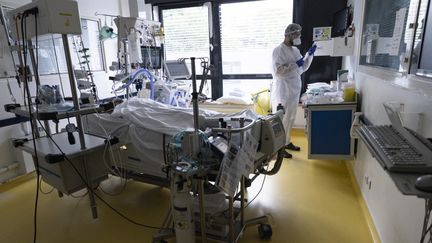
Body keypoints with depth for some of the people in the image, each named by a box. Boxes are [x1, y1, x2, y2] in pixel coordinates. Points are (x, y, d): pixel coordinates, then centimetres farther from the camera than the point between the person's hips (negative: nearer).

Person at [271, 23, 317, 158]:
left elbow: (303, 68, 17)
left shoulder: (295, 50, 12)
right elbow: (277, 71, -24)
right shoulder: (278, 50, -15)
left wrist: (309, 54, 5)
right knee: (281, 120, 0)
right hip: (282, 92, -9)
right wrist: (295, 64, -22)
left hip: (294, 91, 9)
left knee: (290, 119, 17)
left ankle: (287, 142, 32)